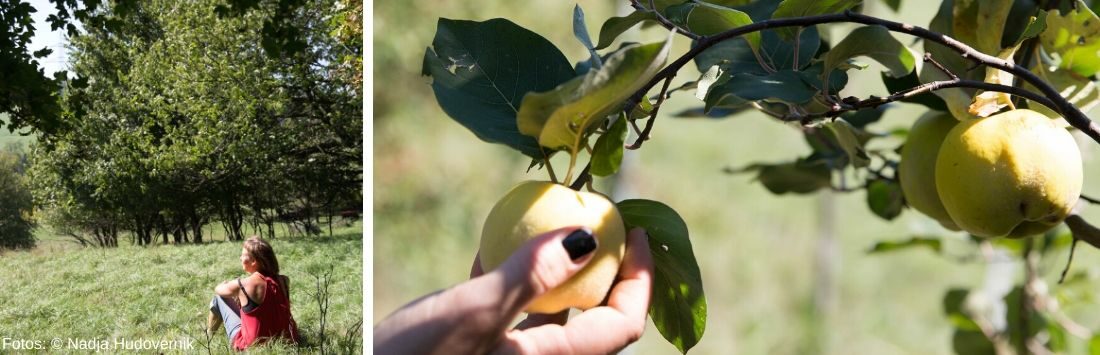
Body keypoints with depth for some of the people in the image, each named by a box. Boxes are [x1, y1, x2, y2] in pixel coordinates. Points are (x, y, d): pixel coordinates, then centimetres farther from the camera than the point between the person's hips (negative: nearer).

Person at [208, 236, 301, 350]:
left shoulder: (242, 284, -18)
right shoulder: (284, 281, -6)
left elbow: (218, 289, 5)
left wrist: (228, 285, 27)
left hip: (252, 345, -5)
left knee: (219, 298, 14)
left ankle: (208, 336, 38)